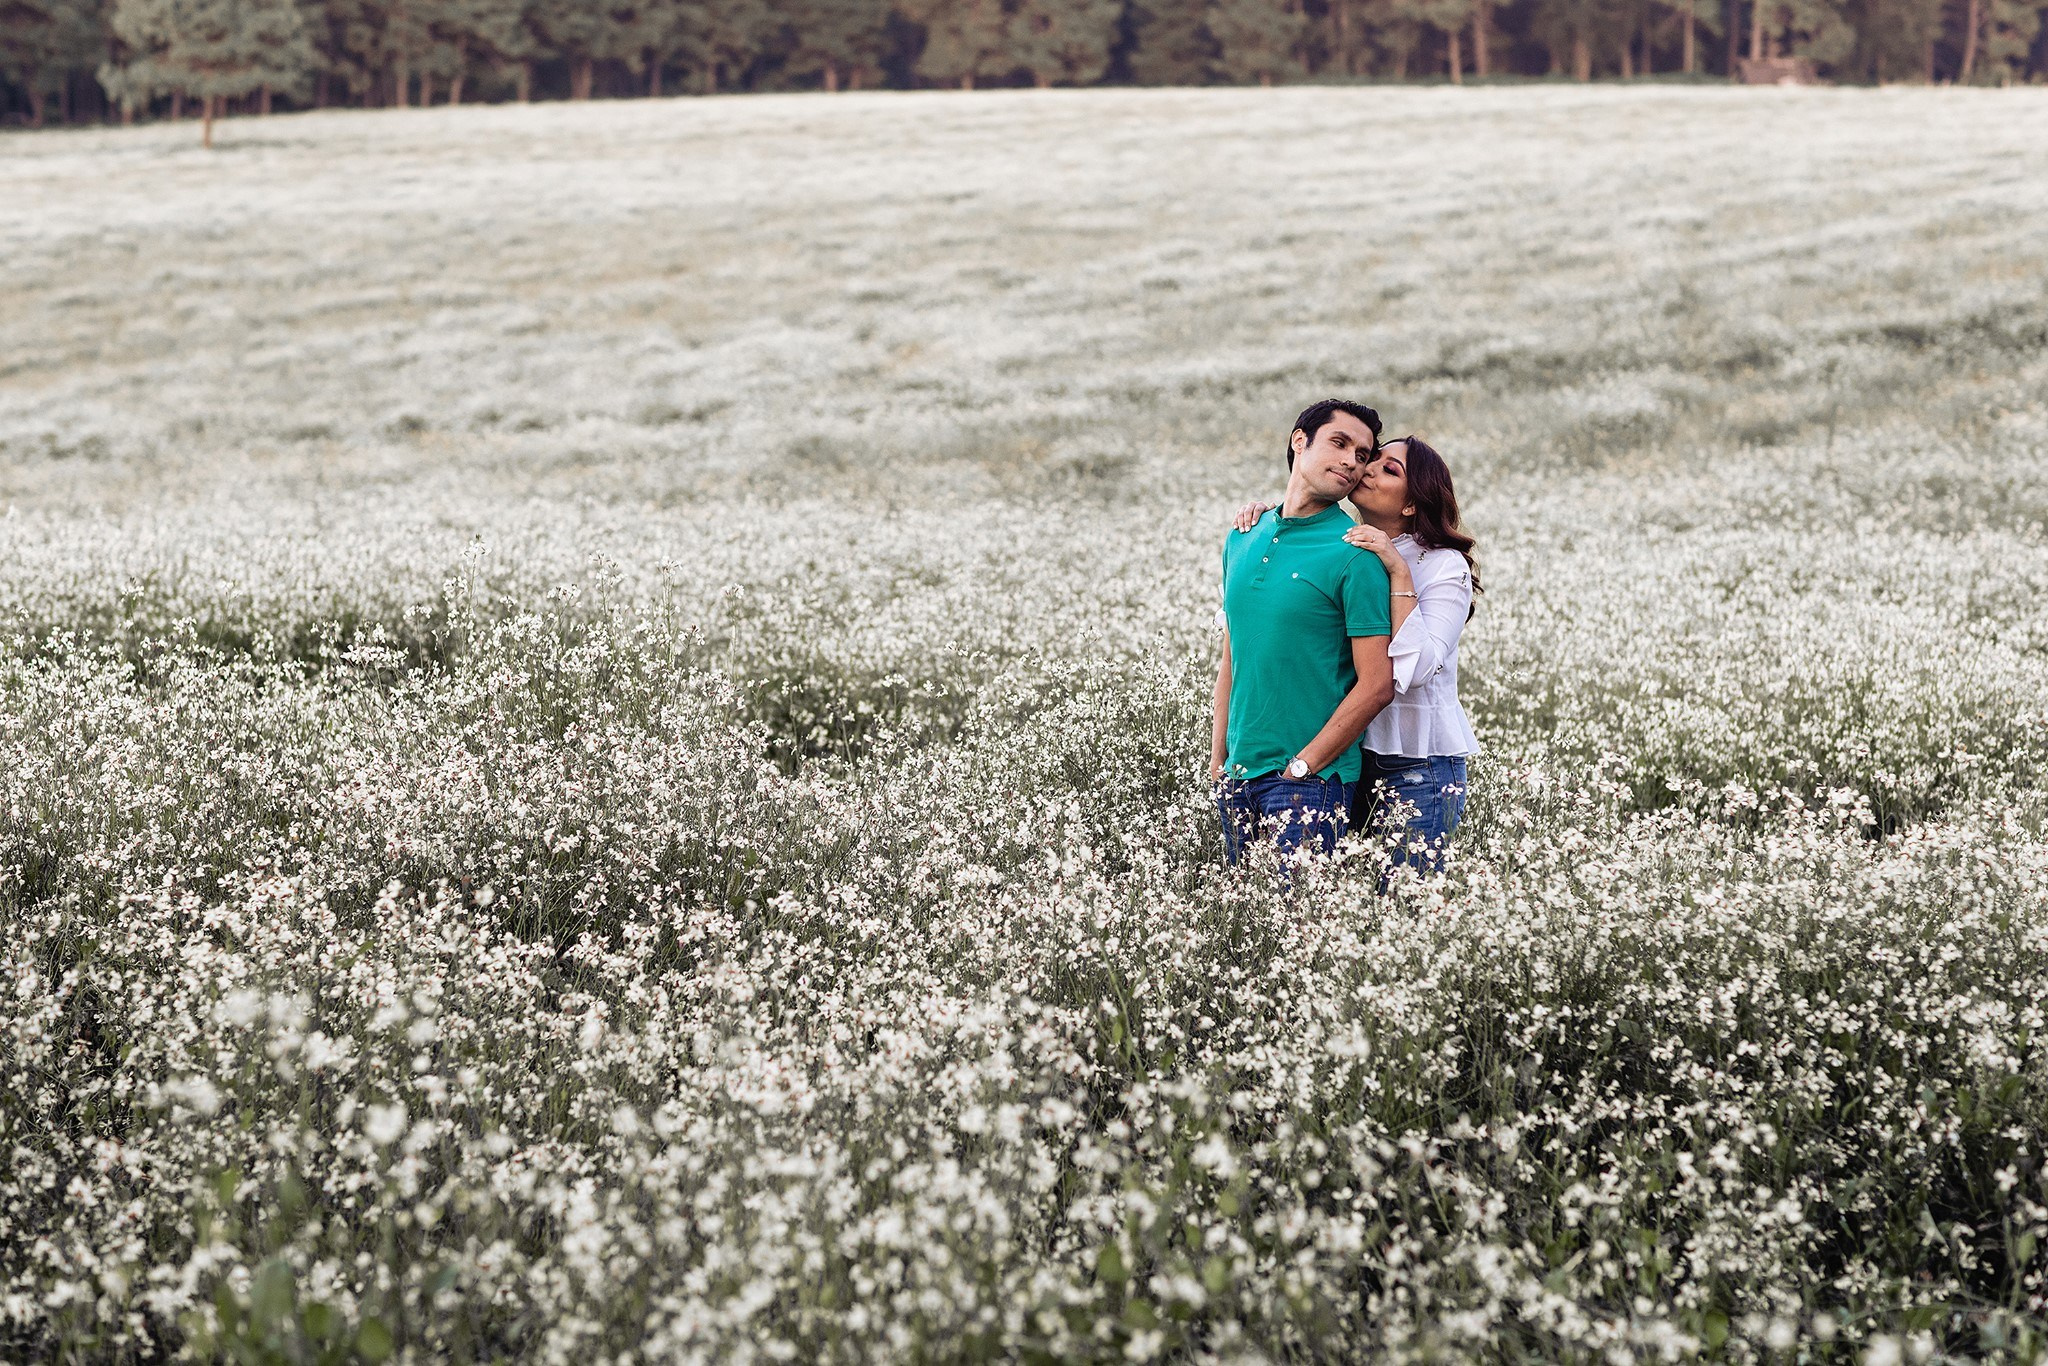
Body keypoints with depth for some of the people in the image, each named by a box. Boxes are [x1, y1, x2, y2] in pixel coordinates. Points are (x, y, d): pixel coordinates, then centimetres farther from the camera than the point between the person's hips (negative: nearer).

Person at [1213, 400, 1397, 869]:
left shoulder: (1355, 553, -9)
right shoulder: (1243, 540, 11)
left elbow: (1377, 685, -12)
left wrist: (1300, 766, -12)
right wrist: (1218, 760, 10)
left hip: (1312, 778, -6)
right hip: (1238, 776, 6)